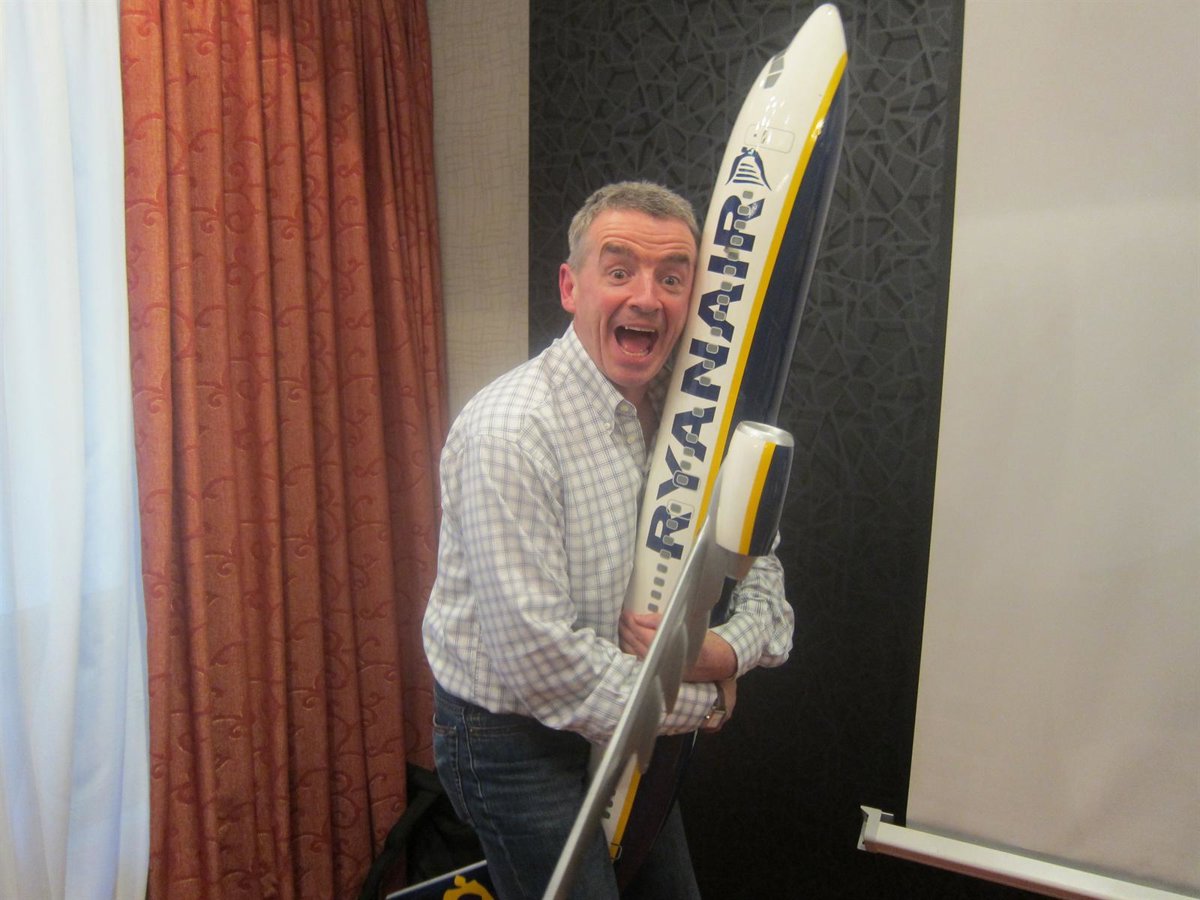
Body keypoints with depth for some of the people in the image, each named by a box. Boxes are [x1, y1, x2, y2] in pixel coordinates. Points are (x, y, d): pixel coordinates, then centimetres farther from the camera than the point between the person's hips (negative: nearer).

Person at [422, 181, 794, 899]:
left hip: (626, 726, 8)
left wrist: (729, 649, -18)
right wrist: (698, 703, -17)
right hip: (515, 738, -7)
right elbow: (536, 656, -29)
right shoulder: (510, 433, -27)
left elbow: (759, 573, 5)